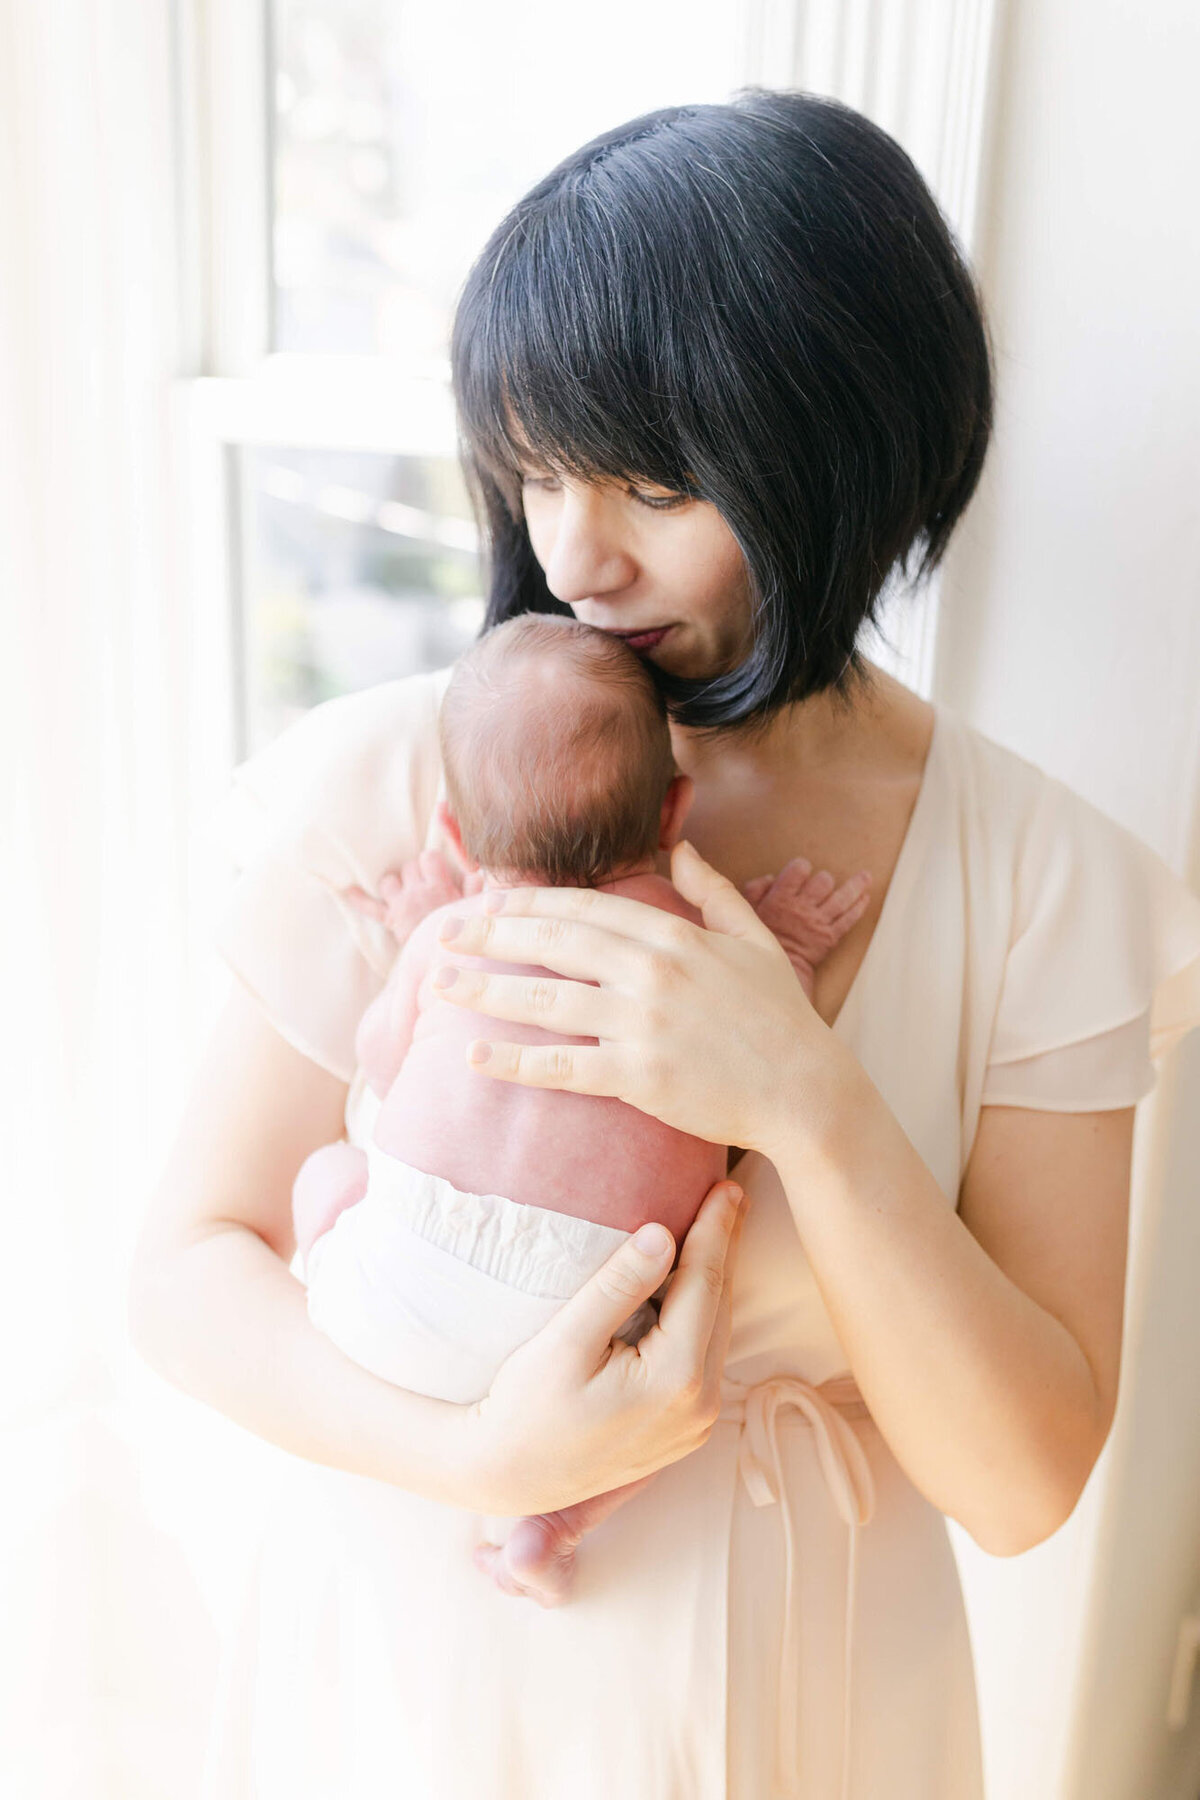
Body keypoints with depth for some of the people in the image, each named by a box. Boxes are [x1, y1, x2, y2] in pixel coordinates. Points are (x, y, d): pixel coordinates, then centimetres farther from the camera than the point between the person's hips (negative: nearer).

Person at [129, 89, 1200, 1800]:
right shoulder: (398, 780, -15)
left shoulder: (1036, 880, -15)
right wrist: (484, 1455, -25)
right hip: (403, 1656, 0)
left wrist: (810, 1107, -30)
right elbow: (191, 1267, -10)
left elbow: (1022, 1479, -15)